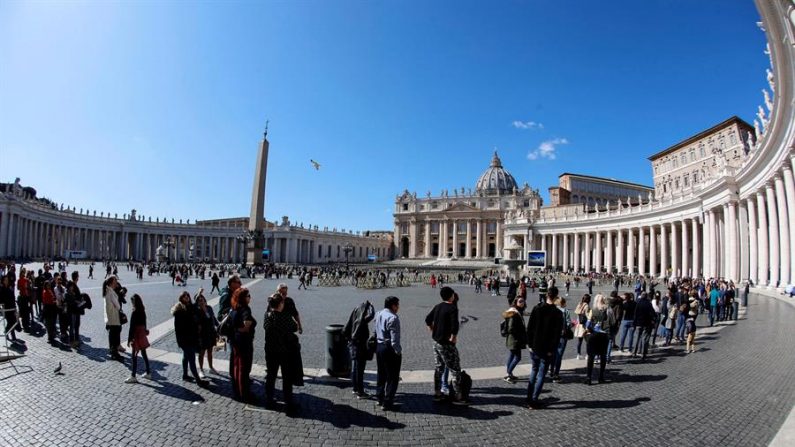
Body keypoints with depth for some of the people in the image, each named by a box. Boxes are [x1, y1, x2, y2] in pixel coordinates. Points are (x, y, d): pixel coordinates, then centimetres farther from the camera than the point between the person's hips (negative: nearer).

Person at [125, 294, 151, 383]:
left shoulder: (134, 313, -18)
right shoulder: (143, 311, 4)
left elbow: (132, 327, -17)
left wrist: (129, 339, -13)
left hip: (137, 336, -8)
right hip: (142, 335, 8)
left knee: (134, 356, -1)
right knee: (144, 354, 15)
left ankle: (133, 377, 4)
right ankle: (148, 373, 23)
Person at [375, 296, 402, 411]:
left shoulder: (378, 314, 7)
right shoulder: (393, 318, -21)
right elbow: (394, 338, -22)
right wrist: (398, 351, -15)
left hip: (378, 346, 9)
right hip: (389, 349, -9)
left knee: (381, 374, 22)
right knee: (392, 378, 3)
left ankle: (379, 397, 33)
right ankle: (387, 403, 7)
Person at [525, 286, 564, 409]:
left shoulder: (536, 309, -3)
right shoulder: (557, 313, -11)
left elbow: (529, 328, -1)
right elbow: (557, 334, -12)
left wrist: (530, 344, 5)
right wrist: (552, 350, -5)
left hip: (534, 347, 3)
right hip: (547, 349, -3)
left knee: (534, 370, 19)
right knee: (541, 374, 6)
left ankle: (529, 398, 22)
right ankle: (533, 401, 5)